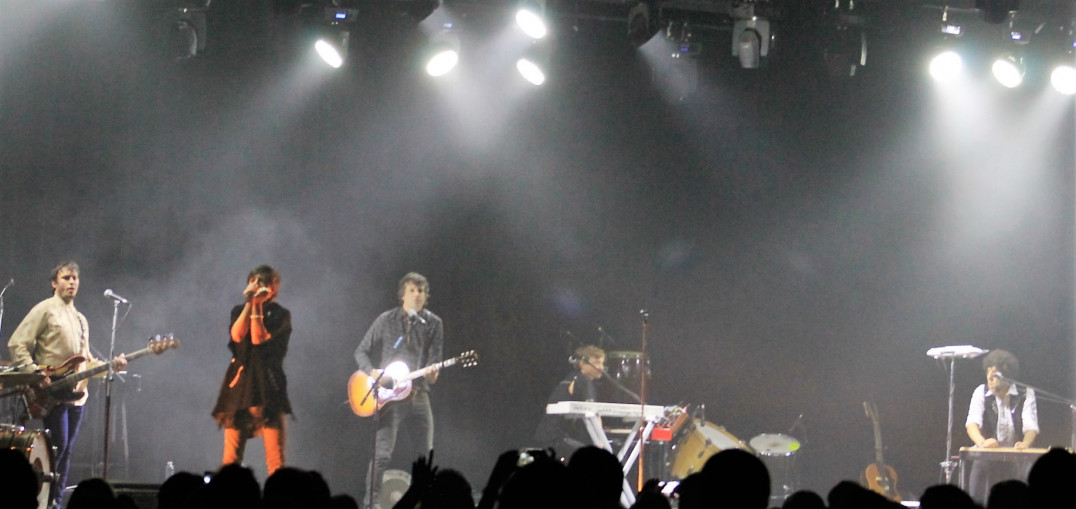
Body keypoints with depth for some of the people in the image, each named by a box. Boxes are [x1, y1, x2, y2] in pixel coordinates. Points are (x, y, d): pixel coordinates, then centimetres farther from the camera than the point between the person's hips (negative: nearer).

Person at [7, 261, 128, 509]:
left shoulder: (80, 319, 22)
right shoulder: (45, 310, -2)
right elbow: (17, 344, -8)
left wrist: (110, 365, 6)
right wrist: (34, 374, -18)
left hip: (76, 393, 7)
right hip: (52, 392, -7)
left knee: (66, 450, 5)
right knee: (57, 446, -13)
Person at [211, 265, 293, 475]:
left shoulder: (281, 315, 3)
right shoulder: (239, 312, 15)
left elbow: (259, 339, -11)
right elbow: (237, 335, -6)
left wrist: (257, 307, -8)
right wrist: (249, 304, -5)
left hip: (268, 387, -3)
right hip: (239, 385, 3)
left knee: (275, 459, -8)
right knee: (230, 457, -2)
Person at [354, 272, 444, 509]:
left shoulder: (433, 324, 8)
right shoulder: (386, 320, 3)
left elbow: (435, 358, 4)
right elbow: (361, 352, 7)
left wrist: (432, 372, -18)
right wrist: (372, 371, -11)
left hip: (418, 394, 3)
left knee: (426, 452, 7)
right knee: (382, 452, -12)